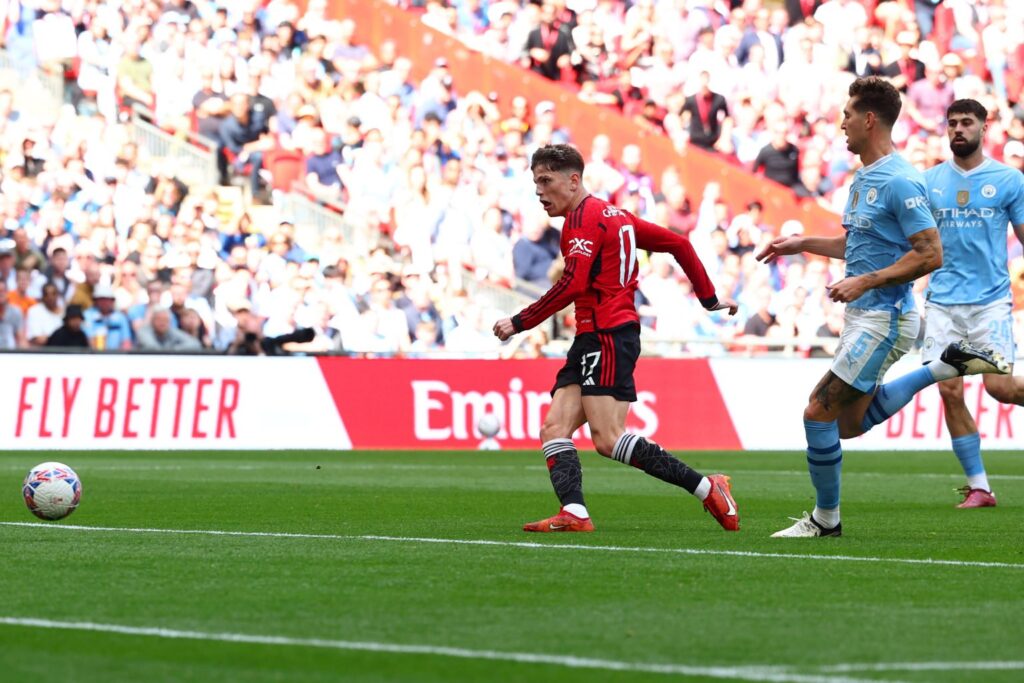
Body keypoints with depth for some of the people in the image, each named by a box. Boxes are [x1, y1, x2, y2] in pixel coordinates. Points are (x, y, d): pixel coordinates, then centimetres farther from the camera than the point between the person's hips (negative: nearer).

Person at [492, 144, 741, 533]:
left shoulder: (583, 217, -8)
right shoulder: (614, 215, 21)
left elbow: (573, 285, -20)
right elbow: (678, 244, 24)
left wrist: (519, 323, -15)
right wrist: (709, 298, 28)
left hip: (607, 336, -10)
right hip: (592, 340, 10)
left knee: (608, 439, -16)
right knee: (554, 429, -2)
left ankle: (707, 489, -11)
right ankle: (574, 513, -19)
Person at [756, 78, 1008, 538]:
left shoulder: (900, 182, -18)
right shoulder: (863, 179, 12)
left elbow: (930, 254, -22)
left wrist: (864, 282, -24)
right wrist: (802, 244, 20)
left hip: (884, 319, -10)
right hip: (863, 316, 10)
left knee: (819, 411, -8)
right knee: (850, 423, 15)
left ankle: (825, 519, 6)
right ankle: (949, 366, 19)